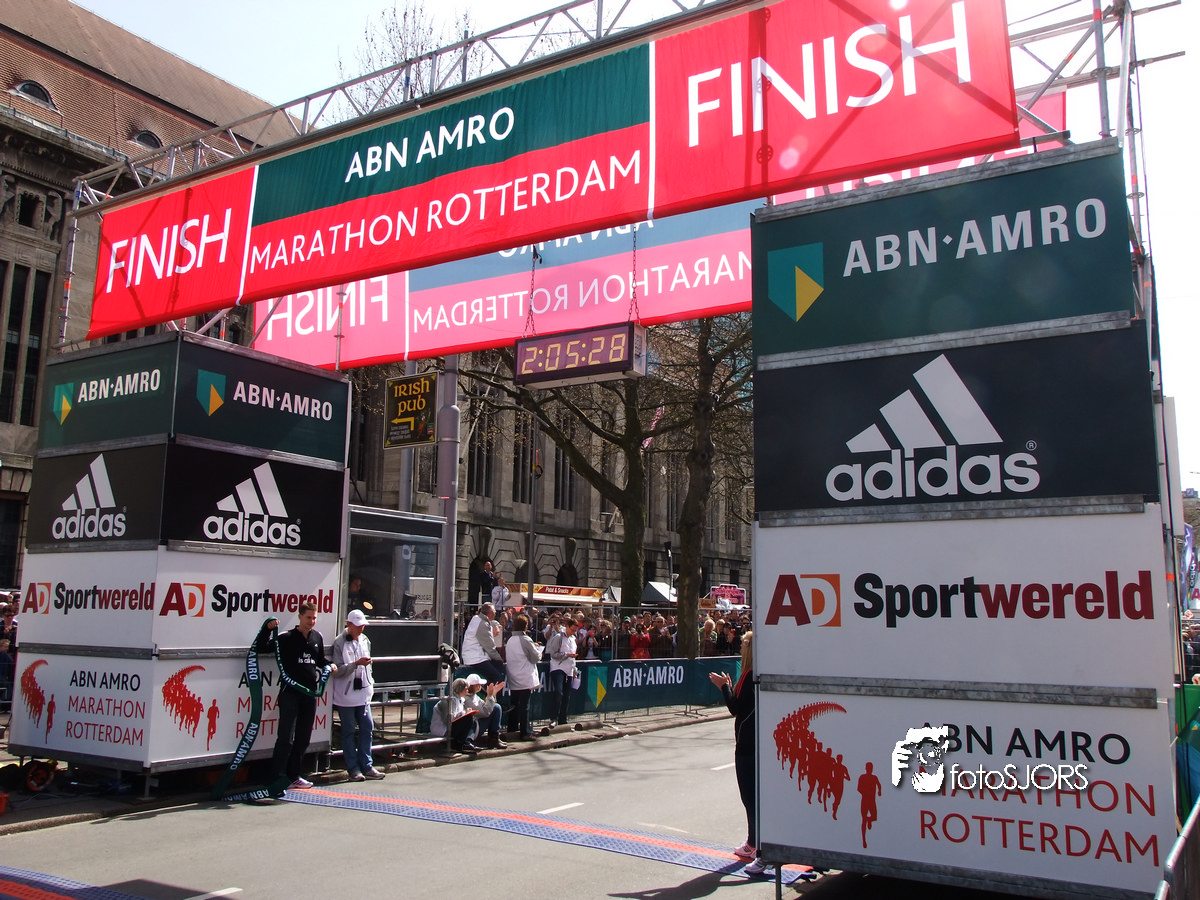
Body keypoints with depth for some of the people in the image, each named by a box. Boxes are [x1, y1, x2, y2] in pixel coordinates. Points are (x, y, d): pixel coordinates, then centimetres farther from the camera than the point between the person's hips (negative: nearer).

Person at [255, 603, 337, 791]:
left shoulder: (318, 638, 11)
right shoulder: (287, 638, -4)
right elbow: (261, 648, -8)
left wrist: (330, 665, 6)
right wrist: (267, 629, -20)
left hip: (310, 693, 6)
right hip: (290, 692, -6)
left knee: (303, 738, 11)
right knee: (286, 738, -10)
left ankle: (294, 776, 22)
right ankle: (277, 779, -4)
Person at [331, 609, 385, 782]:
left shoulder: (365, 640, 11)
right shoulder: (339, 643, -10)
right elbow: (338, 670, -15)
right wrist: (356, 664, -25)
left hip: (363, 694, 6)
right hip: (345, 695, -6)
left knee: (367, 728, 5)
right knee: (349, 732, 3)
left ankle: (366, 766, 14)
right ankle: (353, 768, 10)